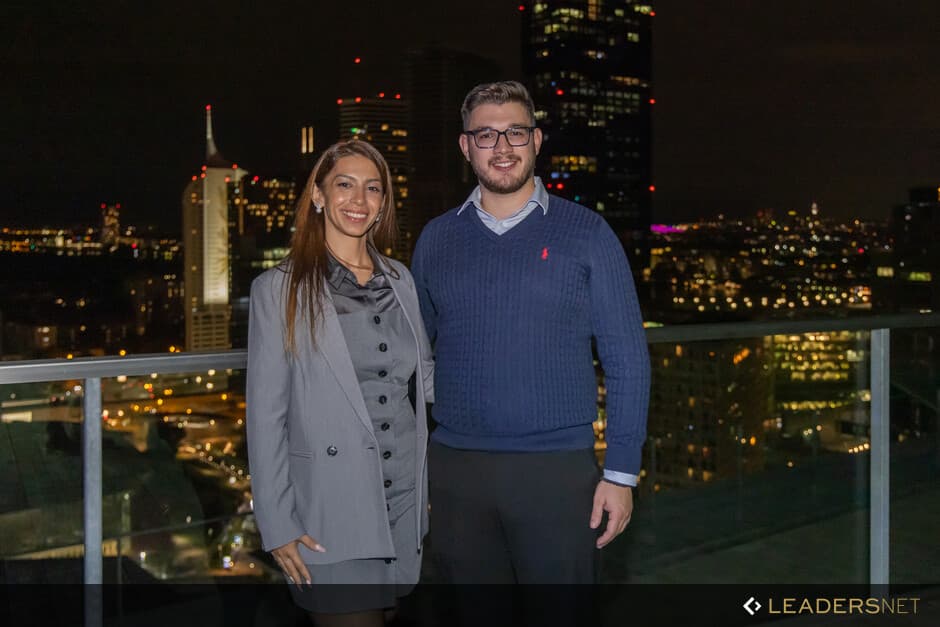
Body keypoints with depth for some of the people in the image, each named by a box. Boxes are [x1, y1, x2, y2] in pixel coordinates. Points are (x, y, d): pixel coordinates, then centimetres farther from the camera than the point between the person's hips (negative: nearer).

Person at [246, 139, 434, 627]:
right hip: (328, 513, -4)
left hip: (404, 501, 4)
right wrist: (276, 524, -7)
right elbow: (265, 414, -4)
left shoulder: (400, 281, 10)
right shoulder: (279, 289, -3)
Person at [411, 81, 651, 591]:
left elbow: (626, 359, -1)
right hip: (454, 471, 3)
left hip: (556, 470, -2)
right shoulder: (436, 238, 7)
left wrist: (621, 472, -6)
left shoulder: (586, 233, -1)